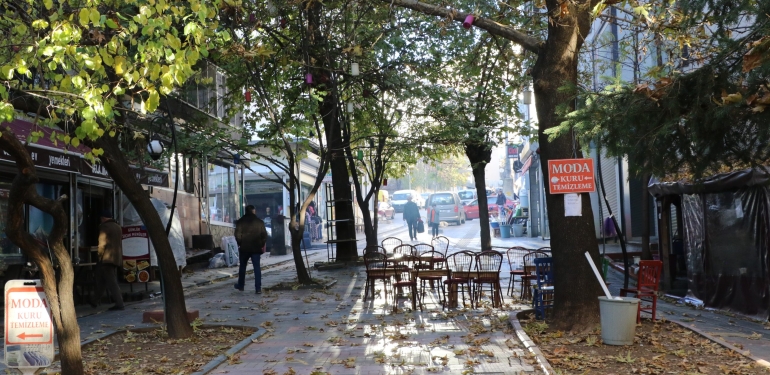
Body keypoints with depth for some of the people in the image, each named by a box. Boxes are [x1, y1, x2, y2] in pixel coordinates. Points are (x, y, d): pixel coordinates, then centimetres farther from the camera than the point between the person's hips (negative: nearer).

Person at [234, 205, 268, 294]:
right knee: (257, 267, 0)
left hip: (244, 248, 0)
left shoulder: (240, 222, -2)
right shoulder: (259, 222, 0)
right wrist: (262, 245, 10)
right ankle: (258, 288, -7)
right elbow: (264, 235, 0)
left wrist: (240, 243, 8)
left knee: (242, 266, 16)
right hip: (256, 248, 0)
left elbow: (237, 235, -6)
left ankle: (241, 285, 27)